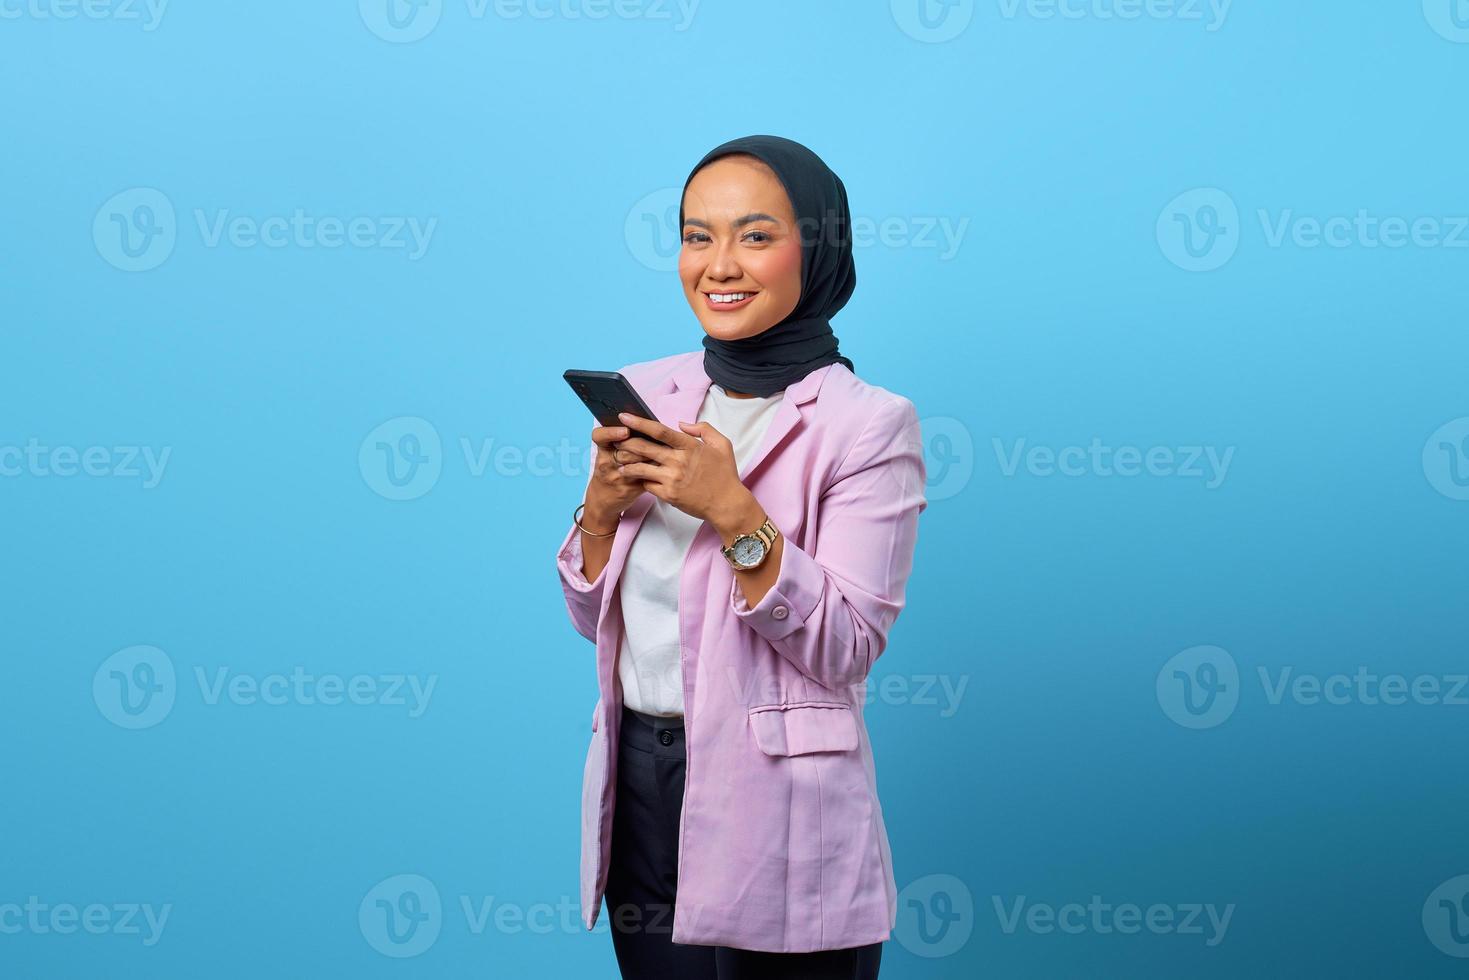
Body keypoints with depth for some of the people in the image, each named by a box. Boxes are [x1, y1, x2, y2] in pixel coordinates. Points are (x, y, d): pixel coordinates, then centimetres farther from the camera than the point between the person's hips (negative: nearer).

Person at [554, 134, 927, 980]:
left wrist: (733, 513, -25)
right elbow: (592, 616, 9)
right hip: (637, 784, 5)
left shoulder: (868, 424, -10)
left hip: (774, 808, -5)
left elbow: (847, 649, -16)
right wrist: (605, 502, -9)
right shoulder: (648, 394, 6)